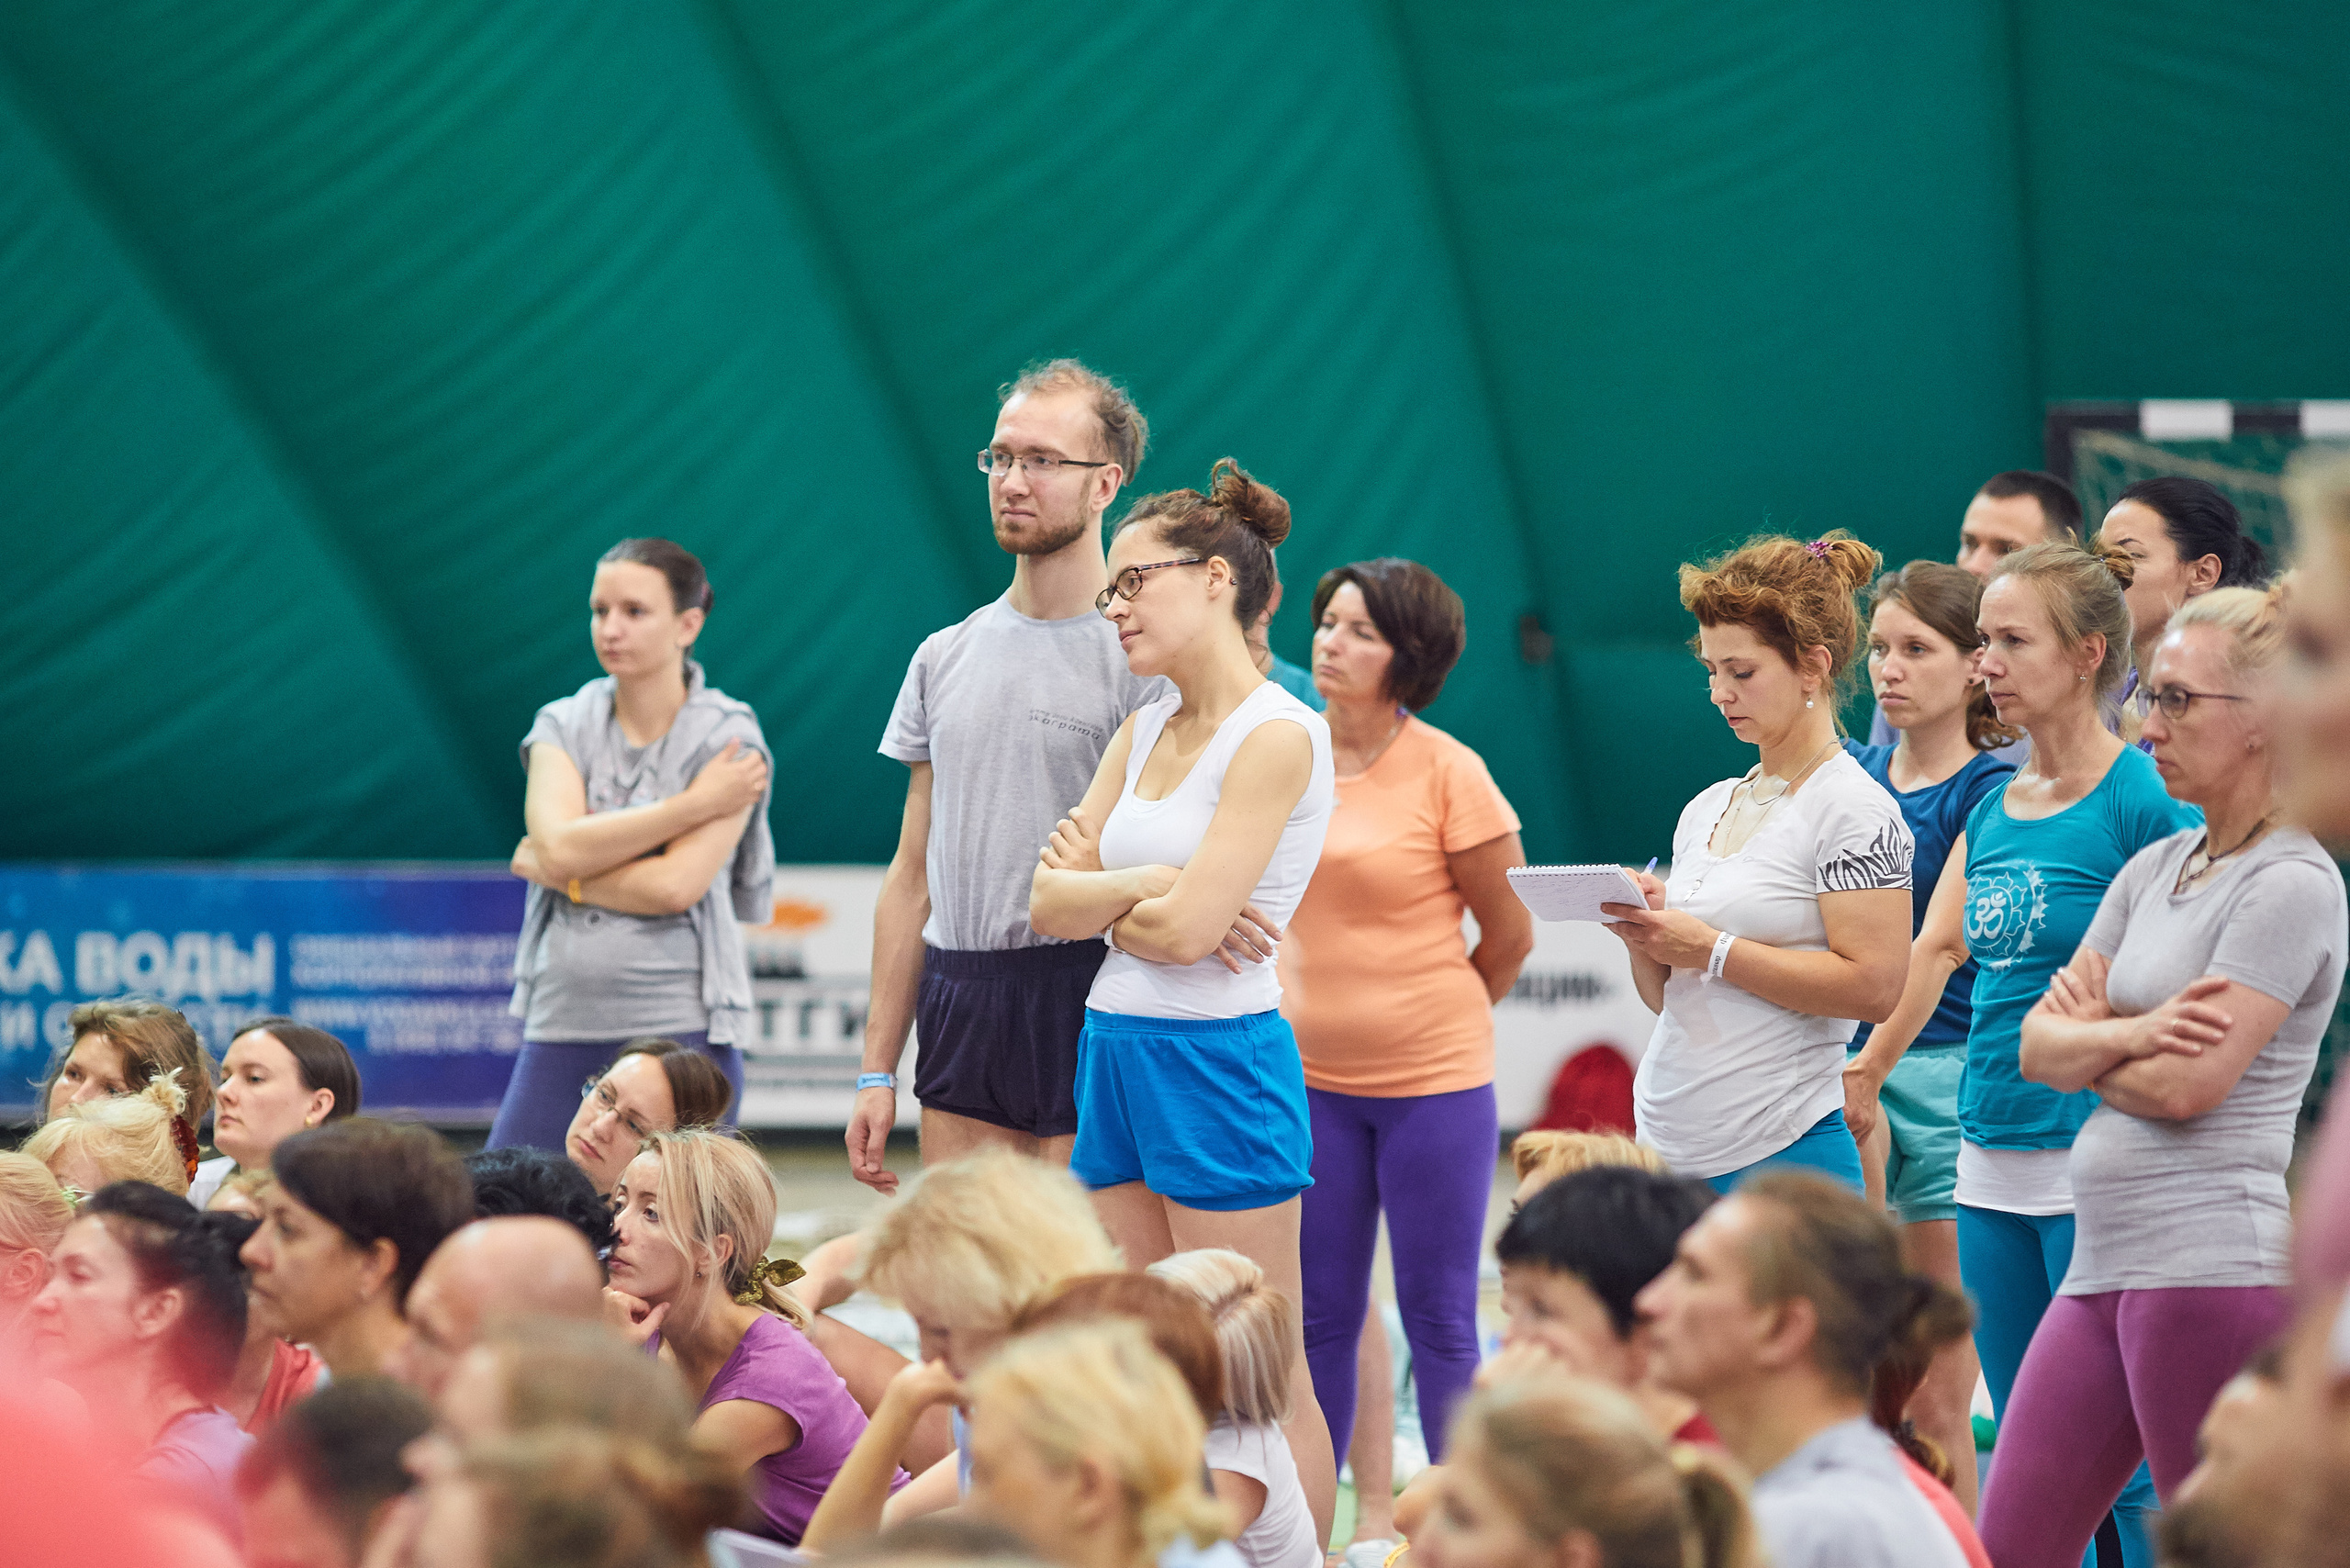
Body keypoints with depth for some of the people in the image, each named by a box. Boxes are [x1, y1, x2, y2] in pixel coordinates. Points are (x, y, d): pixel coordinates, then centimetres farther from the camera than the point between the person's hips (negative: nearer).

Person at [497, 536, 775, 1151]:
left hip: (681, 1029, -4)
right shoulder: (563, 725, 9)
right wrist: (695, 804, -12)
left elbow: (675, 886, -14)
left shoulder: (729, 737, -3)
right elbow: (560, 843, -10)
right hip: (561, 1025, 4)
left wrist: (551, 868, -5)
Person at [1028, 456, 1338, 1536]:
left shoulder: (1277, 737, -12)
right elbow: (1049, 902, 7)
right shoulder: (1145, 729, 13)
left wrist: (1096, 897, 0)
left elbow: (1186, 929, -19)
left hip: (1217, 1067, -8)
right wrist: (1154, 886, -10)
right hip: (1115, 1050, 8)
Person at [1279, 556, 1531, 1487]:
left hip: (1432, 1080, -4)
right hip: (1309, 1077, 4)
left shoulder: (1448, 773, -10)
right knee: (1319, 1315, 8)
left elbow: (1509, 933, 0)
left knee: (1438, 1319, 2)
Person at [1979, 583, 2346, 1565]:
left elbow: (2188, 1085, -16)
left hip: (2213, 1258, -8)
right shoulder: (2155, 869, 17)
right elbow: (2039, 1049, 11)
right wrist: (2130, 1034, -10)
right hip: (2103, 1263, 8)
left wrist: (2087, 1036, 4)